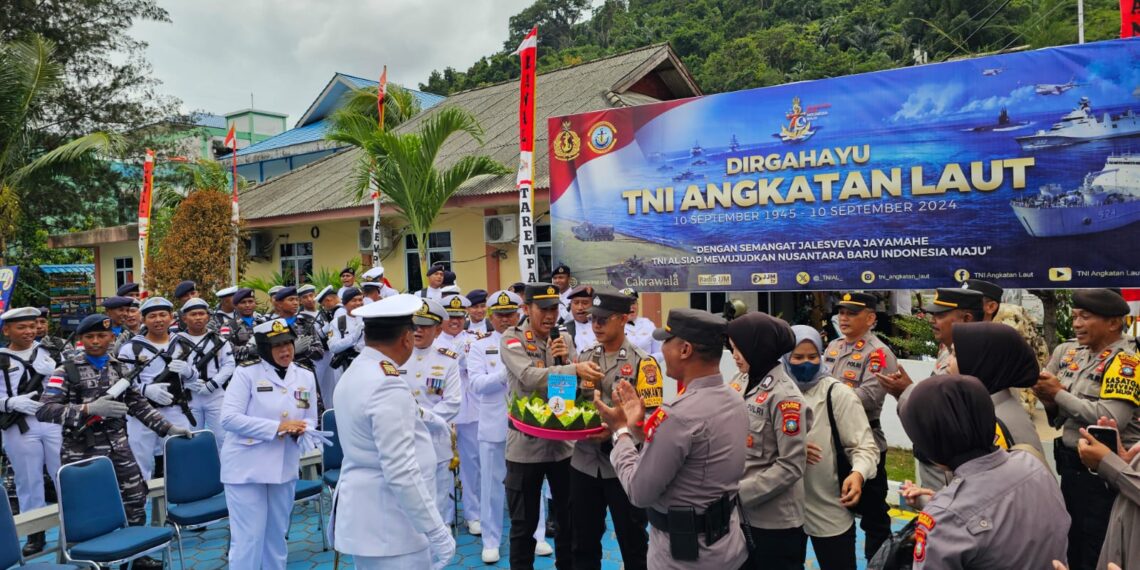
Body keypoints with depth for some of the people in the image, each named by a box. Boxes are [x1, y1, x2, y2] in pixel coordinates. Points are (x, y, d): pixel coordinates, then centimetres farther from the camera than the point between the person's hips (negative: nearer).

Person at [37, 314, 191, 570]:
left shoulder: (120, 369, 8)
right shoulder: (66, 371, -5)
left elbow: (139, 405, 13)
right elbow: (43, 411, -14)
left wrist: (168, 428, 7)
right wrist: (89, 408, -26)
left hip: (118, 447, 4)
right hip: (81, 451, -4)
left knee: (135, 498, 7)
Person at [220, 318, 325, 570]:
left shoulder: (306, 377, 5)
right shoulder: (247, 373, -9)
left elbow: (310, 421, 11)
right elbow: (229, 418, -16)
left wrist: (301, 431, -14)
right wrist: (277, 426, -22)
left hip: (284, 467, 5)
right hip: (246, 467, -5)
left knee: (277, 536, 18)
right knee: (248, 539, -1)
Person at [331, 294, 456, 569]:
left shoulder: (353, 374, 9)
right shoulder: (388, 385, -21)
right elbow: (401, 472, -25)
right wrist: (438, 532, -21)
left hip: (365, 519, 10)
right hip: (390, 528, -10)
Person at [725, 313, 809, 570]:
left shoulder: (784, 395, -17)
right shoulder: (750, 386, 5)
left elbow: (791, 466, -19)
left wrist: (739, 494, -18)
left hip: (775, 521, -7)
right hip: (744, 515, 7)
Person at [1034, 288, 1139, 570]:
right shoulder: (1073, 355, 7)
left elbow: (1110, 419, -27)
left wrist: (1059, 393, -18)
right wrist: (1050, 402, -8)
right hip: (1071, 465, 7)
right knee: (1072, 546, 20)